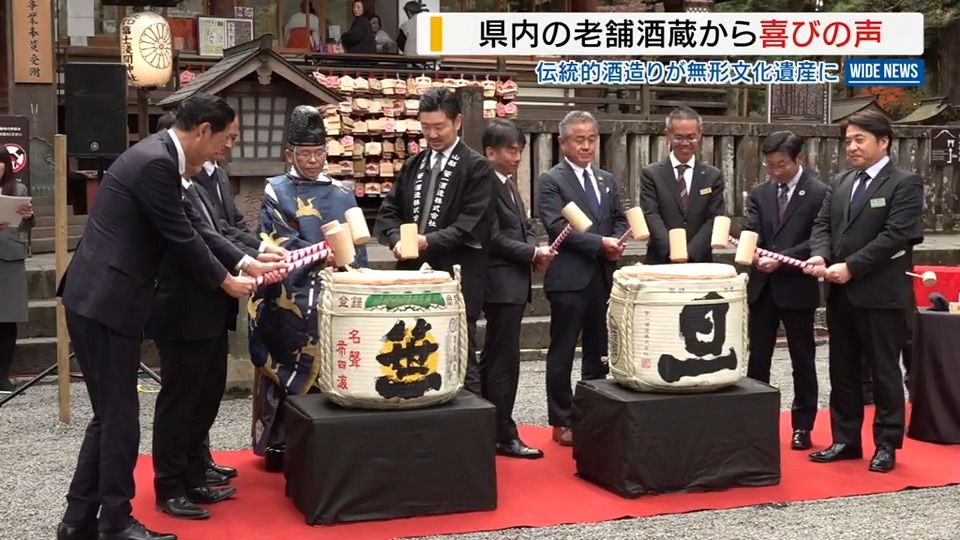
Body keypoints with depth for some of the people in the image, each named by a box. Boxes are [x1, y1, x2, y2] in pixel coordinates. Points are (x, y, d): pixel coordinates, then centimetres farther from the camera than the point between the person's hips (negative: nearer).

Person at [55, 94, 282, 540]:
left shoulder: (159, 156, 13)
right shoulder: (155, 162, -18)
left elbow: (192, 224, 17)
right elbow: (181, 236, -14)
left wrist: (245, 262, 13)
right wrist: (225, 282, -1)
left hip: (100, 298, 10)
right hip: (105, 301, -10)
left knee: (109, 414, 15)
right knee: (119, 416, 1)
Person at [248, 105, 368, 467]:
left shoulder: (342, 193, 12)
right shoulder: (276, 191, 2)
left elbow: (356, 248, 10)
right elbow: (281, 246, -9)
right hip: (291, 301, -3)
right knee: (289, 370, 0)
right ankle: (280, 443, 8)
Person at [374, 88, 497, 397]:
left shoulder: (476, 167, -4)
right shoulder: (412, 166, 15)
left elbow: (473, 224, -13)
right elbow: (389, 211, 13)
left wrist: (429, 241, -20)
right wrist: (397, 239, -7)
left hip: (457, 279, -6)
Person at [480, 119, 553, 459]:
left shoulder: (510, 184, 17)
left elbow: (523, 228, 19)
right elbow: (494, 238, -19)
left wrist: (537, 252, 0)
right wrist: (533, 253, -15)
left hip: (514, 282, 10)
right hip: (502, 283, -10)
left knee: (494, 359, 15)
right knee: (504, 361, -6)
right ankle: (504, 436, 0)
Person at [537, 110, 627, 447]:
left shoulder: (607, 180, 16)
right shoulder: (551, 180, -4)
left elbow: (620, 220, 15)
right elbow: (557, 226, -15)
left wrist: (616, 242, -7)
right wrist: (599, 243, -20)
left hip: (604, 277, 6)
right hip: (570, 277, -6)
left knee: (598, 352, 12)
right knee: (562, 353, 2)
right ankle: (562, 422, 10)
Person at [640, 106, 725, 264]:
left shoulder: (713, 176, 8)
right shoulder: (651, 174, 4)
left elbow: (713, 220, 0)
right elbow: (651, 216, -6)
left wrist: (689, 253, -14)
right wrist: (672, 251, -22)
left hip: (700, 263, 1)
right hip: (660, 262, -1)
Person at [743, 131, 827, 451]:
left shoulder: (819, 193, -6)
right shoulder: (759, 194, 9)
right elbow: (751, 232, 0)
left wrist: (782, 259, -21)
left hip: (797, 287, -4)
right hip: (762, 286, 4)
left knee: (802, 361, 7)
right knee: (757, 359, 8)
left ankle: (802, 426, 18)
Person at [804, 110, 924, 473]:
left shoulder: (905, 183, -7)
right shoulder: (840, 182, 14)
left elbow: (895, 235, -16)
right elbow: (823, 224, 10)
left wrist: (851, 267, -19)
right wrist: (820, 256, -12)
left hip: (881, 294, -6)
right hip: (841, 294, 7)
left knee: (884, 372, 4)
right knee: (842, 372, 12)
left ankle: (886, 444, 15)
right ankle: (845, 440, 22)